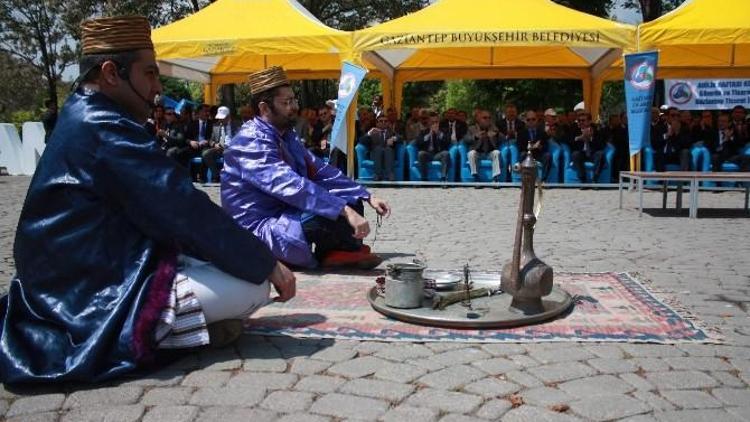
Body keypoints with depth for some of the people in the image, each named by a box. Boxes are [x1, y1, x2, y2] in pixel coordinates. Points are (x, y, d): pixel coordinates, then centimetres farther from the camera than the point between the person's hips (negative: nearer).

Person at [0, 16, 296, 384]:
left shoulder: (82, 119, 12)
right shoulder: (106, 128, -19)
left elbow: (162, 212, 15)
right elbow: (184, 212, -21)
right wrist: (266, 263, -12)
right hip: (98, 303, -10)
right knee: (253, 285, -14)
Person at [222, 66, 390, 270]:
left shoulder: (287, 135, 8)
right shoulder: (251, 142, -21)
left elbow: (320, 170, 10)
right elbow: (292, 186, -33)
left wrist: (368, 197, 1)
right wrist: (345, 211, -38)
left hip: (285, 214, 10)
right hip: (262, 229, -10)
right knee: (328, 213, -31)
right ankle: (345, 251, -3)